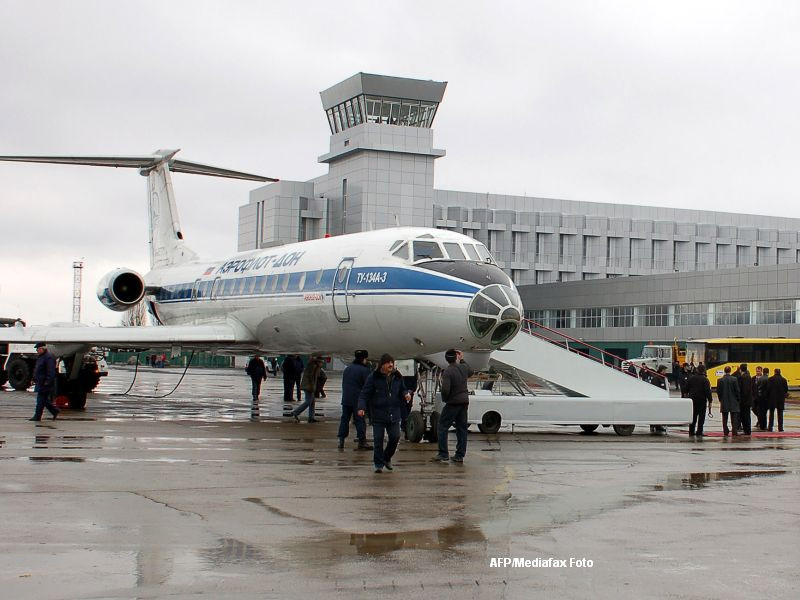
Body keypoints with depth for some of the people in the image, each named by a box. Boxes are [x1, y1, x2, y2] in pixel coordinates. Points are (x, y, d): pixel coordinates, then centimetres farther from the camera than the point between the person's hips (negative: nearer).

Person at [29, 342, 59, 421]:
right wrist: (34, 379, 20)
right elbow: (36, 369, 26)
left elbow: (51, 371, -20)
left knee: (41, 400, -6)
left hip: (44, 383, -10)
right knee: (44, 400, 12)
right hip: (40, 382, 10)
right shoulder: (40, 357, 17)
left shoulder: (49, 357, -15)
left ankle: (37, 416, -2)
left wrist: (47, 381, -23)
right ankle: (55, 411, 20)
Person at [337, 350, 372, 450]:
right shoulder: (364, 370, -10)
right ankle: (362, 441, -2)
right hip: (358, 400, -6)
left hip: (345, 399, 6)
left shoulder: (347, 369, 13)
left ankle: (341, 440, 6)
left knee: (345, 418, 10)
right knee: (360, 420, -2)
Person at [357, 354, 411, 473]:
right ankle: (379, 464, 8)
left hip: (394, 415, 3)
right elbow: (364, 394, -6)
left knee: (395, 437, 1)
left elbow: (402, 390, 21)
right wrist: (362, 407, -20)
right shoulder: (373, 377, -4)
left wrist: (406, 394, -3)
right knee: (378, 440, -3)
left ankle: (387, 458, 26)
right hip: (378, 415, -3)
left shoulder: (397, 377, 9)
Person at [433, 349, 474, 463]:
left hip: (453, 403, -6)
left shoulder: (448, 372, -17)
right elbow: (470, 373, 28)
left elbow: (445, 389, -24)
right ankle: (460, 455, 13)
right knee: (462, 428, 11)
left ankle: (443, 454, 1)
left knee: (442, 427, 4)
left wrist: (444, 399, -5)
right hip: (464, 402, 6)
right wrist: (462, 360, 29)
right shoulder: (464, 367, 2)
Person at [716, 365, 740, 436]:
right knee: (734, 417, 2)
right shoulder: (734, 379, -9)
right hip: (733, 401, -1)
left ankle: (725, 431, 8)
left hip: (724, 401, 1)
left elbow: (718, 391, 0)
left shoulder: (720, 380, -4)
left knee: (725, 418, 8)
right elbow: (737, 390, -6)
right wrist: (737, 399, 7)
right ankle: (734, 431, -5)